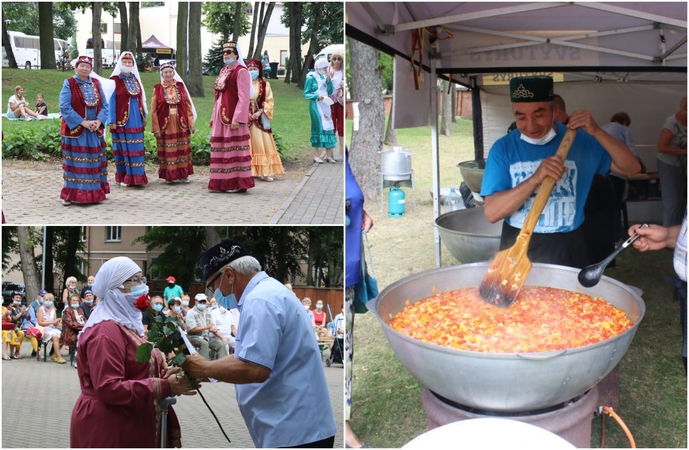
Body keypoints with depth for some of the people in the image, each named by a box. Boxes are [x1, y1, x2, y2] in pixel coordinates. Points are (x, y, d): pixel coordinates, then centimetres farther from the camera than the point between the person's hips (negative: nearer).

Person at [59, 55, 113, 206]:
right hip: (75, 130, -4)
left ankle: (94, 193, 17)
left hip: (95, 131, 4)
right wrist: (83, 122, -19)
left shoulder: (97, 83, 8)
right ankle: (71, 195, 4)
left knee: (94, 163, 8)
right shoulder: (69, 84, -5)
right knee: (75, 163, -2)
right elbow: (65, 107, -13)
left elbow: (104, 105, 6)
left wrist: (98, 121, -11)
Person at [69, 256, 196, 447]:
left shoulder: (127, 323, 13)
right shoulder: (106, 331, -19)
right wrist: (166, 386, -27)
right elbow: (108, 388, -26)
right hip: (109, 429, -10)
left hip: (129, 426, 10)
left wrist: (166, 376, 0)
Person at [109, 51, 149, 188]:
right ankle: (124, 177, 5)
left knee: (137, 148, 5)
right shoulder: (115, 80, -6)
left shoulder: (135, 79, 12)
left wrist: (144, 116, 14)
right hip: (122, 120, -5)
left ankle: (137, 177, 9)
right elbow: (111, 101, -7)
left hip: (136, 120, 5)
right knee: (124, 149, 0)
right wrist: (112, 121, -12)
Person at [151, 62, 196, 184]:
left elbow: (188, 106, 5)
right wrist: (156, 128, -7)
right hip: (165, 126, -2)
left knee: (182, 150, 7)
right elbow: (154, 110, -1)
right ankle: (168, 176, 10)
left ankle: (183, 174, 15)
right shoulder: (158, 88, 0)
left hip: (181, 124, 2)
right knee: (167, 151, 3)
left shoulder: (180, 86, 5)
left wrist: (191, 123, -1)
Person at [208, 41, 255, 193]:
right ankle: (222, 182, 14)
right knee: (221, 149, 9)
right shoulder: (223, 71, 17)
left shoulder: (241, 71, -9)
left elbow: (244, 97, -15)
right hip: (221, 115, 9)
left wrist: (237, 118, -21)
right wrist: (214, 115, 15)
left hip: (233, 116, -9)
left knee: (234, 149, -6)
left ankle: (238, 183, 0)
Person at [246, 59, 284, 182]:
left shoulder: (265, 85, 5)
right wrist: (246, 113, -13)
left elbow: (269, 101, 2)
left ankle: (265, 172, 4)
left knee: (262, 144, 0)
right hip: (245, 119, -1)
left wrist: (260, 112, -11)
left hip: (260, 119, 1)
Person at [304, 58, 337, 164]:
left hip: (325, 106, 6)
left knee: (329, 128, 3)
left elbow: (330, 92, 10)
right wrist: (317, 96, -20)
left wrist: (328, 80, -1)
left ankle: (328, 156, 8)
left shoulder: (324, 77, 14)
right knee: (318, 128, -6)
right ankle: (316, 156, -2)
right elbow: (306, 94, -6)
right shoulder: (311, 78, -4)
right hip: (316, 106, -6)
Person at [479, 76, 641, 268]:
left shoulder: (580, 140, -2)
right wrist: (535, 179, -27)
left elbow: (631, 168, -2)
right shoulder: (503, 147, -7)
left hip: (568, 249, 1)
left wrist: (596, 132, -15)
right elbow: (491, 212, -15)